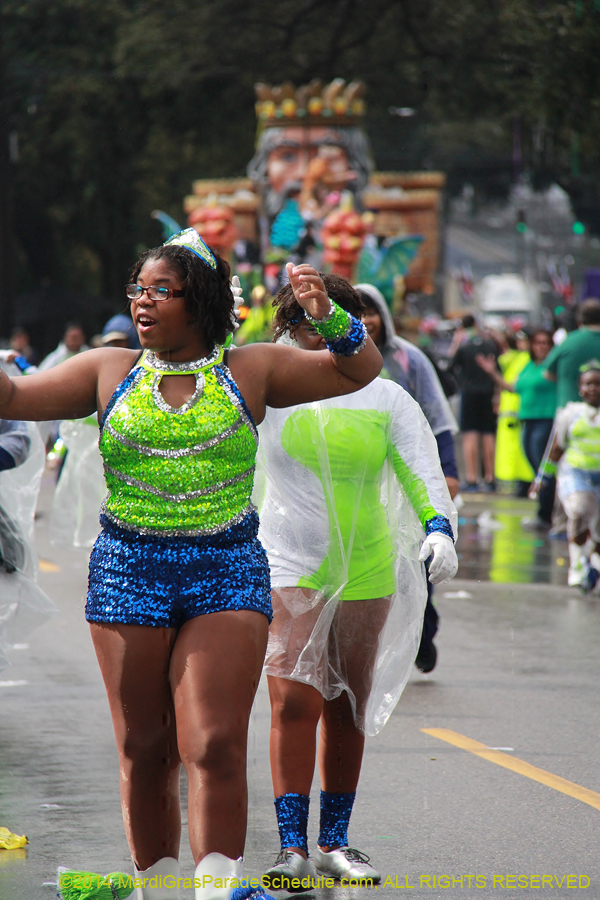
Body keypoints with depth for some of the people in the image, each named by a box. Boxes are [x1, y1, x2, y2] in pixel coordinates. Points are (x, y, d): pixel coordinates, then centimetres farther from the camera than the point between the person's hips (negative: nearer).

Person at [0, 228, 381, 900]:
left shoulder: (250, 370, 5)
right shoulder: (109, 372, 8)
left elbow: (360, 371, 5)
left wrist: (327, 315, -11)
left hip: (228, 574, -2)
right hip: (128, 571, 2)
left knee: (215, 748, -13)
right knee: (143, 752, 5)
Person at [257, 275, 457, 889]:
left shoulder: (386, 399, 4)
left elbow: (422, 471, -5)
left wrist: (438, 528, -19)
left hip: (366, 572, 2)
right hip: (289, 568, -2)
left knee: (348, 709, 8)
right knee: (294, 702, -13)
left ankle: (334, 843, 18)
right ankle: (292, 848, -11)